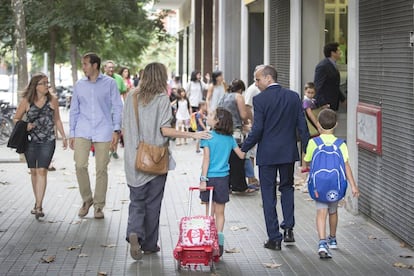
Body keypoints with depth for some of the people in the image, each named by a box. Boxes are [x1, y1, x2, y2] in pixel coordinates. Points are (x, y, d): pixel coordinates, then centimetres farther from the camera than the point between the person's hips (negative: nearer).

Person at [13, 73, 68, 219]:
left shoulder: (52, 99, 2)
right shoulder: (26, 101, -1)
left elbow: (57, 120, 13)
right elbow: (16, 118, 8)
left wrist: (64, 136, 12)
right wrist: (25, 126, -11)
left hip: (48, 141, -1)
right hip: (31, 140, 1)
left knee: (42, 171, -10)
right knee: (33, 171, 9)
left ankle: (39, 206, -12)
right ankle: (38, 202, 23)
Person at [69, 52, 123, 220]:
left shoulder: (109, 83, 3)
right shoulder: (79, 85, 11)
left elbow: (117, 107, 3)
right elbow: (74, 110, 16)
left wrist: (116, 130, -5)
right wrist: (72, 133, 11)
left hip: (103, 131, -2)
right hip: (82, 131, 2)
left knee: (101, 169, 0)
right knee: (80, 165, -12)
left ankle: (99, 205, 12)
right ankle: (86, 199, 8)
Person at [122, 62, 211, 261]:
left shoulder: (131, 97, 4)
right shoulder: (162, 98, -10)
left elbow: (124, 127, 7)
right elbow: (165, 130, -15)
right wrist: (192, 135, -9)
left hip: (134, 159, 3)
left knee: (136, 201, 9)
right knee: (152, 203, 9)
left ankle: (134, 232, -16)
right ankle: (149, 244, 17)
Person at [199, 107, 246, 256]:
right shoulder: (230, 138, 2)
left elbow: (206, 159, -13)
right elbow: (241, 155, 5)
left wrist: (203, 179, -12)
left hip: (209, 177, -3)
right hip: (223, 178, 3)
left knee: (209, 212, 7)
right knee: (220, 213, 9)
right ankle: (219, 244, 5)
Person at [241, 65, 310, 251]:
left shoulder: (260, 99, -12)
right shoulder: (293, 97, 2)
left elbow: (257, 129, -15)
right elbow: (302, 126, 3)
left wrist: (243, 148, -3)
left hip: (267, 154, -4)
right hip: (289, 152, 4)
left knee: (269, 195, 5)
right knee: (287, 188, 23)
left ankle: (274, 238, 6)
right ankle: (288, 228, 13)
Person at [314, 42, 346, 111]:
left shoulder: (332, 65, 14)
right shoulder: (323, 66, -17)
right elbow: (317, 86, -21)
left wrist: (343, 99, 21)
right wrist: (323, 105, -26)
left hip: (332, 103, 10)